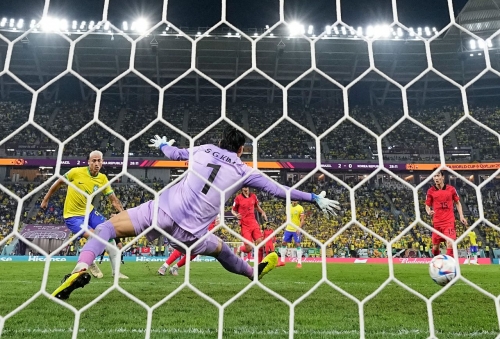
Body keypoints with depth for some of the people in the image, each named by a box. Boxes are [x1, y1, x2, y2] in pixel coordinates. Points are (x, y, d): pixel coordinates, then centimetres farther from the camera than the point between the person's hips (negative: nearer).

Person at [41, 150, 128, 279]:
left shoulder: (103, 179, -7)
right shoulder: (76, 172, -16)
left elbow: (113, 199, -4)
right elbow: (59, 183, -1)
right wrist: (46, 199, 7)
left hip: (89, 212, 5)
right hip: (72, 216, -5)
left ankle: (115, 271, 10)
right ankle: (90, 263, 9)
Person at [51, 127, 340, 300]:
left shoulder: (203, 150, 14)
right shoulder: (244, 171, 8)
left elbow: (174, 153, 32)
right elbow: (280, 190, 9)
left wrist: (162, 144, 56)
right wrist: (317, 199, 20)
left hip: (163, 210, 0)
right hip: (189, 232, 0)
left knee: (106, 228, 10)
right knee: (221, 249, 29)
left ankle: (80, 270, -14)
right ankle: (255, 272, 46)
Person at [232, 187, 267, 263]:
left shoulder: (253, 196, 6)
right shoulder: (238, 198, -6)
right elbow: (233, 210, 2)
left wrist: (262, 212, 6)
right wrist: (236, 215, -19)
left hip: (253, 223, 4)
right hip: (244, 225, -4)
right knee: (249, 248, -9)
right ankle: (240, 249, 28)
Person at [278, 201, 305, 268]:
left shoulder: (300, 208, -7)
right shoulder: (289, 207, 9)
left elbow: (302, 220, -10)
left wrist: (299, 228, -21)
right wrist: (286, 226, 15)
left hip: (296, 230, -5)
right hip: (288, 229, 5)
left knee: (297, 245, -5)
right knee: (283, 243, 4)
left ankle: (299, 263, 2)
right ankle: (282, 261, 14)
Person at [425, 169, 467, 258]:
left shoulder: (451, 189, 1)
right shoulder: (430, 191, 1)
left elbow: (457, 203, 12)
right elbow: (427, 206, 8)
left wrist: (461, 216, 4)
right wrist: (429, 212, -14)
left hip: (449, 221, -1)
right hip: (436, 222, 1)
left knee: (450, 243, -15)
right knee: (435, 245, 10)